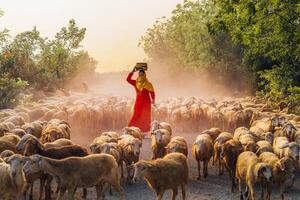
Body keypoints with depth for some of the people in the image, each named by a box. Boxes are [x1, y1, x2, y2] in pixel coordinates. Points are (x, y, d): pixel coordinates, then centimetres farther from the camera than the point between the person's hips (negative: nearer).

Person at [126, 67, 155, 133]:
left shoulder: (148, 84, -1)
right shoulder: (136, 83, 7)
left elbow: (152, 93, -2)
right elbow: (128, 79, -2)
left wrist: (153, 100, -17)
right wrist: (132, 72, -8)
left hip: (146, 102, -2)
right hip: (138, 102, 2)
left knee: (145, 117, -3)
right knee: (136, 116, -2)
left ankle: (145, 130, -1)